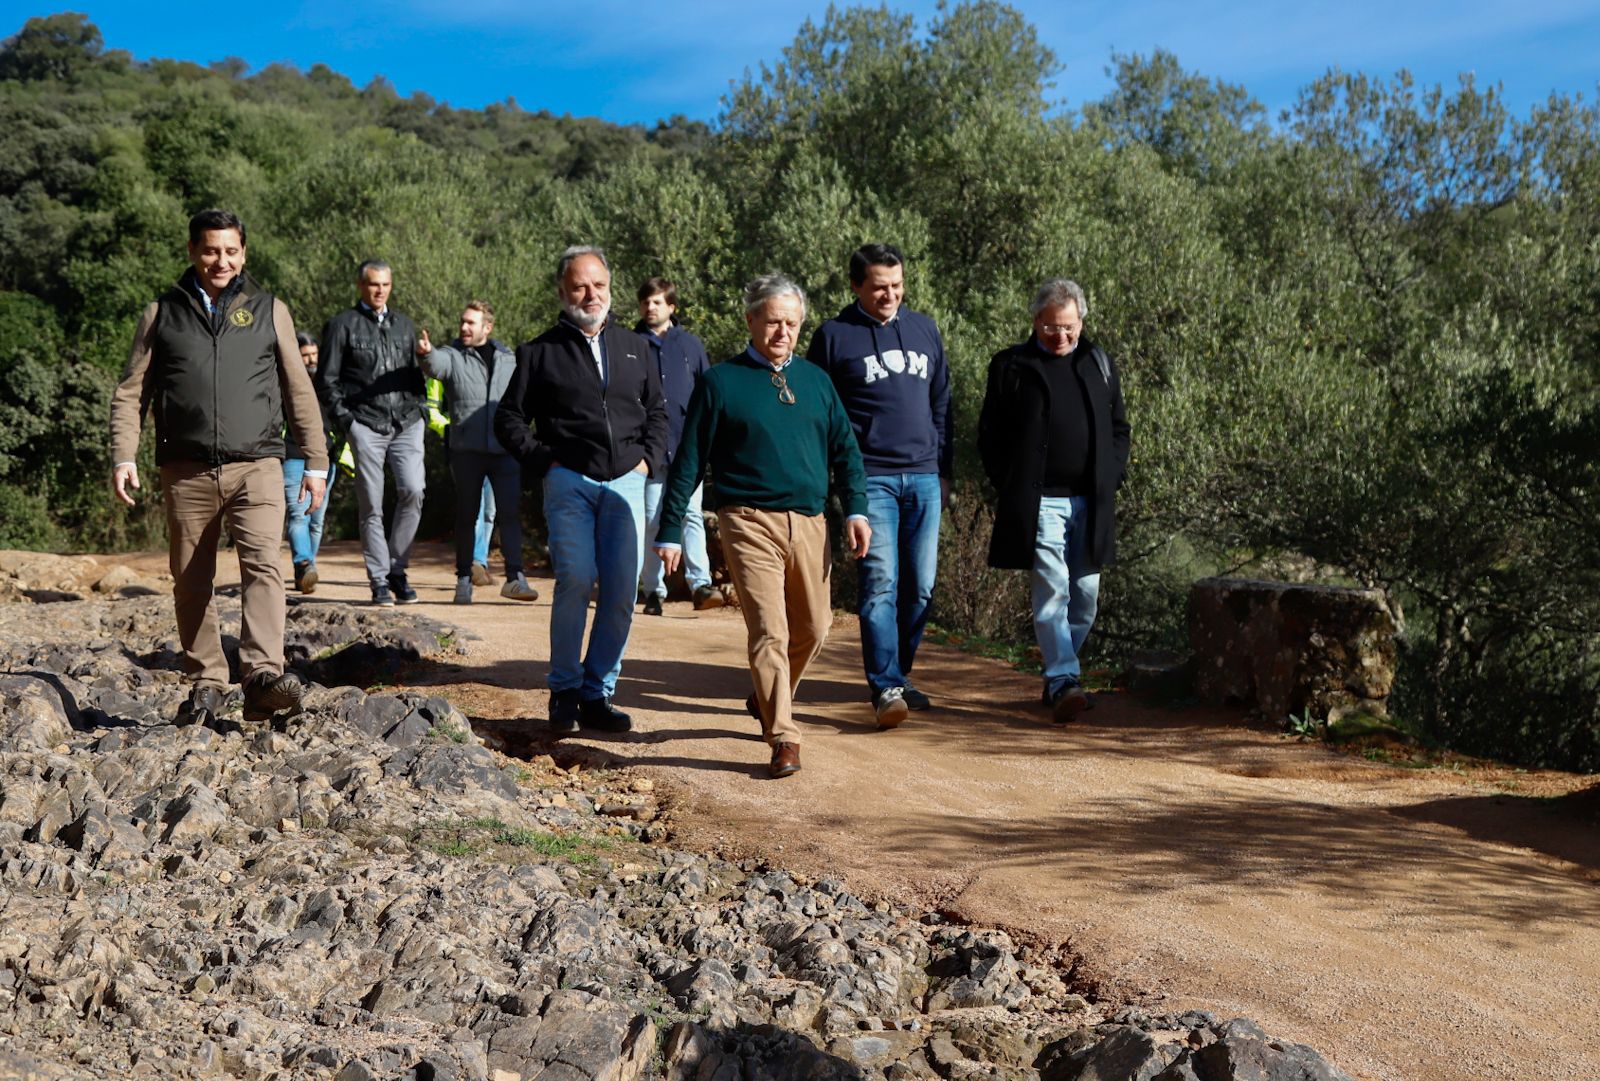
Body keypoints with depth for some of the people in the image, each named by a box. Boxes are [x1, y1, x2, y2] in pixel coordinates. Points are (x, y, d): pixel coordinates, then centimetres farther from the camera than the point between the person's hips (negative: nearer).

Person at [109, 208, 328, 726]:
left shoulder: (270, 311, 12)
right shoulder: (162, 314, 12)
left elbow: (299, 392, 14)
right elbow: (130, 392, 11)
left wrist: (316, 461, 10)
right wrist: (124, 456, -3)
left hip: (256, 466, -1)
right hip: (186, 470, 1)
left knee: (262, 565, -20)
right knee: (191, 583, 4)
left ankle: (263, 675, -28)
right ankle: (206, 685, 15)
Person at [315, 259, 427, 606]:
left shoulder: (404, 325, 21)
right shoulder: (342, 325, 7)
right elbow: (326, 380, 4)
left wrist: (419, 409, 12)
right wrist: (343, 418, -5)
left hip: (406, 423, 3)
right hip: (365, 424, -3)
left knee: (413, 490, -15)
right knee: (371, 505, -2)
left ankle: (396, 568, 0)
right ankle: (379, 580, 5)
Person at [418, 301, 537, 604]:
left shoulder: (508, 359, 12)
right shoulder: (453, 355, 3)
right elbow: (437, 365, -21)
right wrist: (427, 354, -43)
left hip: (505, 449, 1)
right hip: (466, 450, -1)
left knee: (512, 511, -6)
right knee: (467, 515, 6)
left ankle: (514, 577, -6)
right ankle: (464, 578, 14)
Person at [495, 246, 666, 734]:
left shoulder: (634, 348, 19)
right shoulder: (541, 353, 8)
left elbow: (657, 412, 25)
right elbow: (509, 418, 11)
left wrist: (649, 458, 9)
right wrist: (543, 459, -1)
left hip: (626, 482, 3)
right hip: (569, 482, -3)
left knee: (622, 590, -4)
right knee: (576, 580, -16)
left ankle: (598, 694, 8)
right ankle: (564, 690, 0)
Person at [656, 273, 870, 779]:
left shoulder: (816, 380, 14)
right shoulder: (720, 382, 2)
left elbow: (845, 449, 15)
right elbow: (689, 462, 3)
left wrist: (856, 510, 1)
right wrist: (670, 532, 1)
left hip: (809, 523, 5)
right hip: (750, 523, -5)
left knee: (812, 628, 11)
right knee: (769, 631, -11)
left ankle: (766, 700, 36)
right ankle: (783, 737, -7)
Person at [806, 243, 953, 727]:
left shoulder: (925, 331, 14)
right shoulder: (834, 336, 2)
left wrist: (944, 470, 15)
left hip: (924, 478, 5)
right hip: (870, 478, -4)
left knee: (920, 586, 6)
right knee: (880, 582, -12)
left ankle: (897, 672, 21)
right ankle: (886, 687, -12)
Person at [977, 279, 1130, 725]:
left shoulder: (1099, 364, 13)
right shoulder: (1011, 366, 3)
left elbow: (1119, 427, 18)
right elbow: (990, 436, 3)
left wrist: (1110, 479, 5)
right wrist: (1010, 490, -5)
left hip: (1090, 502, 4)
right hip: (1040, 500, -4)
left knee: (1086, 595, 6)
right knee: (1052, 590, -13)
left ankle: (1059, 675, 19)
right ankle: (1062, 682, -15)